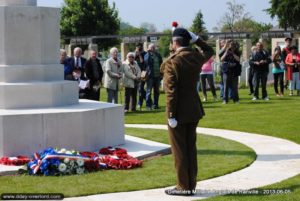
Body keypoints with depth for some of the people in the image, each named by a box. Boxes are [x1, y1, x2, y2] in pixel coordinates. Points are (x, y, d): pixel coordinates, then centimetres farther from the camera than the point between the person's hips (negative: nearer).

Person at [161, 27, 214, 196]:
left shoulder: (172, 62, -17)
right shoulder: (197, 57, 1)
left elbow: (171, 91, -19)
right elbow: (209, 51, 25)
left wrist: (171, 115, -15)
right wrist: (195, 38, 12)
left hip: (179, 112, -7)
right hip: (194, 110, 7)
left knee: (179, 150, 3)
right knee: (191, 147, 14)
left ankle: (184, 186, 9)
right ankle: (191, 184, 21)